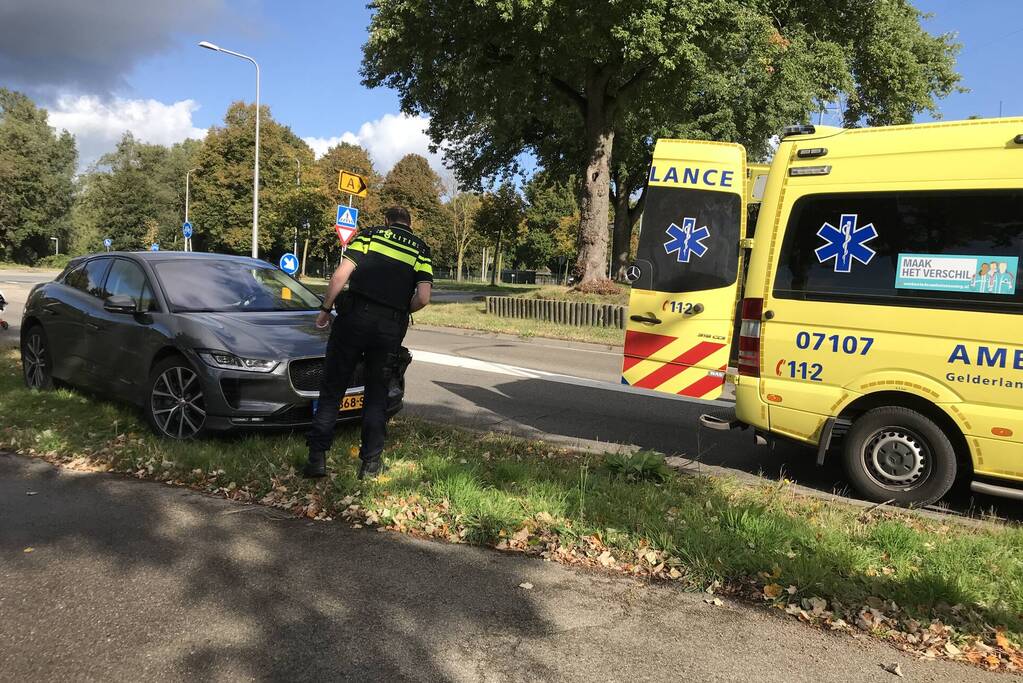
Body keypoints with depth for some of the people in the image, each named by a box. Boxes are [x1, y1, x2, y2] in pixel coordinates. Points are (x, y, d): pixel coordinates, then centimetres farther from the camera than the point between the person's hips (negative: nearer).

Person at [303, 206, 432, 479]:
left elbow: (341, 274, -2)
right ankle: (371, 462, 11)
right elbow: (423, 297, -1)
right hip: (391, 328, 1)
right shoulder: (420, 249, 12)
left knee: (333, 388, 5)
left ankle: (317, 456, 3)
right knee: (377, 394, 13)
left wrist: (325, 309, 6)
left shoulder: (370, 234, 10)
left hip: (355, 316, -1)